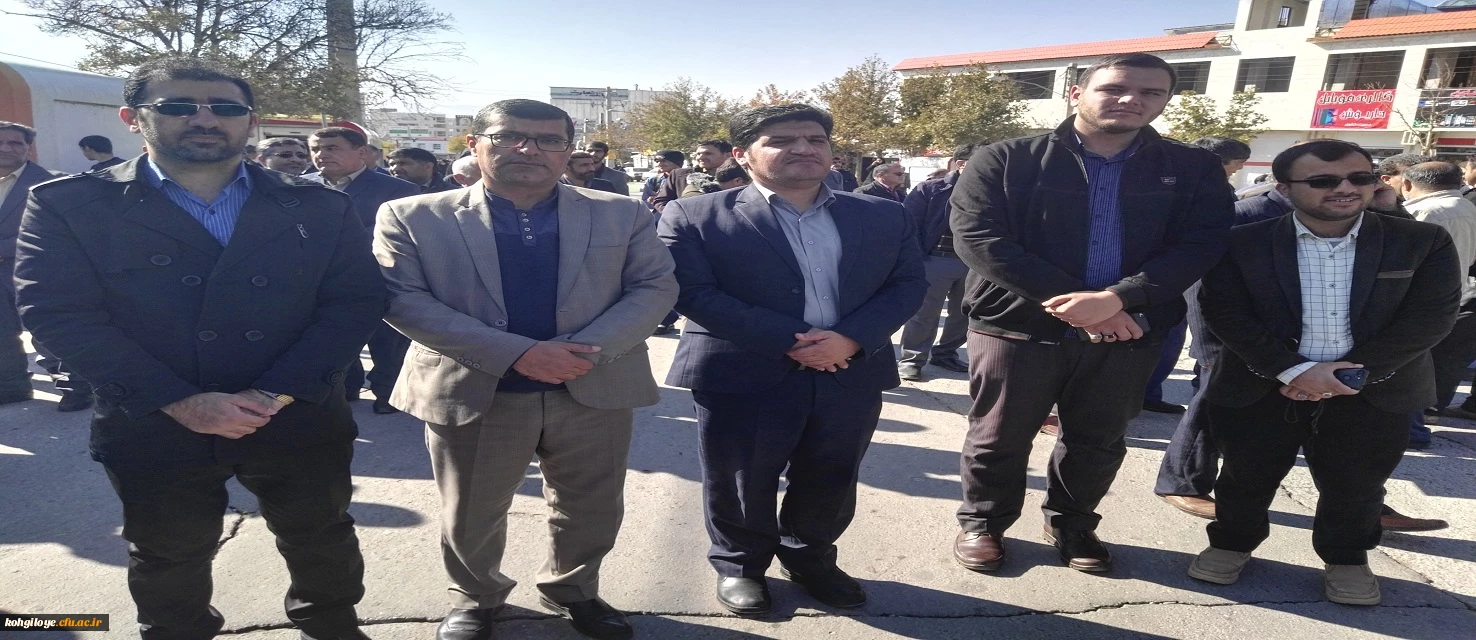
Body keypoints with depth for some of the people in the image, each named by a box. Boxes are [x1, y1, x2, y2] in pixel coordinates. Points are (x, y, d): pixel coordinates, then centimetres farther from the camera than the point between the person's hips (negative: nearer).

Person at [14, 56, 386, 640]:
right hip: (151, 428, 0)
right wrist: (181, 402, -19)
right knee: (168, 556, 18)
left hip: (301, 421, 1)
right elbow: (60, 313, -10)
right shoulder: (67, 206, -2)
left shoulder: (317, 207, 0)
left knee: (323, 541, 16)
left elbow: (354, 301, -6)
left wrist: (279, 392, -17)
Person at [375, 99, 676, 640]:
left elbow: (655, 287, -1)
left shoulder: (623, 215, 3)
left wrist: (588, 349, -18)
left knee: (592, 513, 15)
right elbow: (402, 300, -10)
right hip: (472, 392, -1)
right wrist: (515, 352, -20)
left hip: (597, 392, 2)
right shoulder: (412, 218, -1)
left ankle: (572, 590, 41)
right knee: (470, 517, 16)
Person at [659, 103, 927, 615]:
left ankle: (810, 557, 40)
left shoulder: (886, 217, 7)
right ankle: (739, 565, 36)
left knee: (831, 484, 15)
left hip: (852, 377, 3)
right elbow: (693, 292, -12)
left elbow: (908, 284, 4)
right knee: (739, 486, 11)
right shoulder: (695, 217, -4)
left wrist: (851, 338, -14)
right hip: (742, 377, -3)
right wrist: (787, 341, -17)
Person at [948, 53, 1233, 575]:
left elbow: (1200, 246, -5)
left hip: (1128, 332, 3)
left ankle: (1072, 523, 40)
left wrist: (1115, 299, -22)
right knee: (997, 438, 10)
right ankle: (982, 523, 33)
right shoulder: (1004, 160, -3)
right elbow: (977, 238, -13)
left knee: (1099, 442, 17)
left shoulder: (1195, 170, 6)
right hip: (1018, 325, -2)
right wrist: (1072, 300, -18)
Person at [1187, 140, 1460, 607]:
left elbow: (1430, 317, -8)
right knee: (1245, 477, 12)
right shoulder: (1242, 244, -6)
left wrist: (1352, 373, -16)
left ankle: (1347, 559, 37)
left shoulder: (1424, 243, -3)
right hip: (1259, 388, -1)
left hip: (1374, 393, 1)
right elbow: (1225, 313, -11)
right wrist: (1293, 371, -19)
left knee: (1355, 485, 14)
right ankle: (1231, 542, 34)